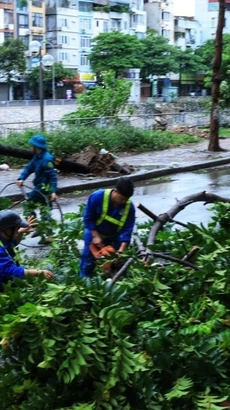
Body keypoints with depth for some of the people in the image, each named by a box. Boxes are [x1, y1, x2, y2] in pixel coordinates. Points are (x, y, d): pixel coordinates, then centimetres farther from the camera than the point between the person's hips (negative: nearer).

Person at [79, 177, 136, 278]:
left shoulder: (129, 207, -24)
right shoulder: (97, 196, -30)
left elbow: (127, 229, -21)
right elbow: (88, 217, -19)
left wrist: (122, 249, -31)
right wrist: (95, 236, -22)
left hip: (113, 238, 2)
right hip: (94, 234, -2)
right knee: (87, 262, 6)